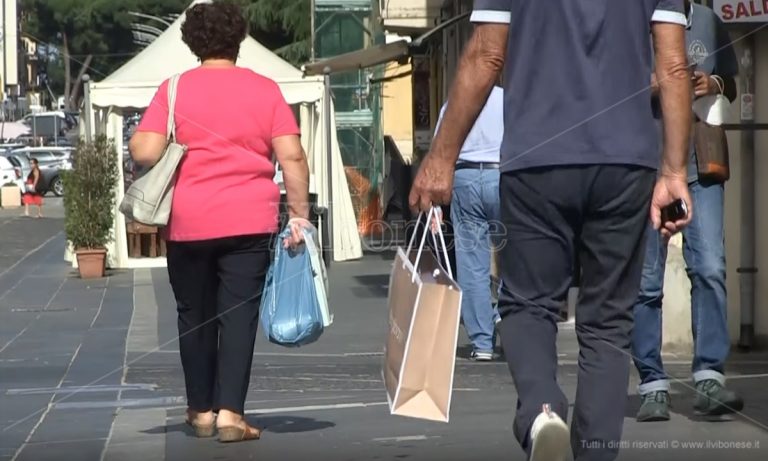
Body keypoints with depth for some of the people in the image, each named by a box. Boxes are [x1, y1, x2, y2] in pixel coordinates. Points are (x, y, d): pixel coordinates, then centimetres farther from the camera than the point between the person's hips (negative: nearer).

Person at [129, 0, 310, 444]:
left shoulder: (175, 89, 0)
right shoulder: (265, 89, 3)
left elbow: (145, 152, -8)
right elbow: (293, 157, -3)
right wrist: (299, 215, 2)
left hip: (188, 223, 0)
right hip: (249, 223, 0)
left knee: (196, 316, 14)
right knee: (239, 315, 1)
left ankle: (201, 410, 22)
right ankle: (230, 412, -9)